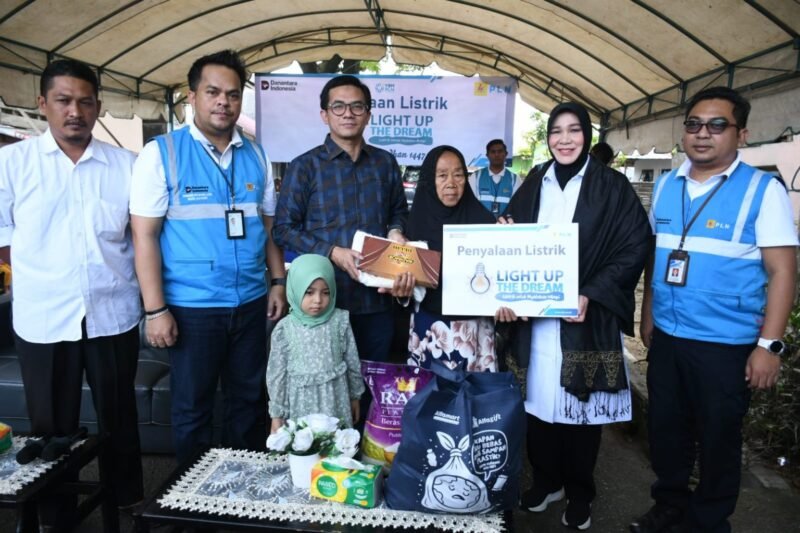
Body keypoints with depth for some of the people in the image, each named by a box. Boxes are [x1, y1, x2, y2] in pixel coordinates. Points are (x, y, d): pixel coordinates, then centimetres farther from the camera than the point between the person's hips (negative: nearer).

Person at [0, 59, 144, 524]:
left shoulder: (125, 165, 3)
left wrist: (154, 302, 2)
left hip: (113, 315, 1)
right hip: (42, 319, -1)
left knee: (120, 418, 15)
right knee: (53, 428, 13)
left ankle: (129, 505, 34)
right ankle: (55, 516, 33)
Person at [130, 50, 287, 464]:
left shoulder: (255, 156, 7)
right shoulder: (161, 154, -6)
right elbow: (144, 234, -9)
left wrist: (278, 281, 6)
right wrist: (155, 309, -12)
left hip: (251, 303, 4)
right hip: (191, 306, -4)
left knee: (249, 401, 16)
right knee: (192, 407, 11)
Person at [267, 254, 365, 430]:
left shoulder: (340, 321, -6)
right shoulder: (284, 329, -8)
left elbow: (353, 362, 4)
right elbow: (277, 372, -2)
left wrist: (355, 396, 12)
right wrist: (277, 413, 2)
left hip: (335, 399, 1)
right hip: (301, 402, -1)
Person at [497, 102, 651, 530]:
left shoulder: (612, 187, -2)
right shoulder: (533, 187, 9)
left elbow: (634, 248, -6)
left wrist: (590, 296, -16)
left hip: (587, 317, -3)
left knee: (581, 404, 7)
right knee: (540, 399, 9)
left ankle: (579, 494, 27)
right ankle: (546, 480, 31)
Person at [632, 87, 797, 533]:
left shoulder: (763, 189, -9)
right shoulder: (666, 186, 5)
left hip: (726, 345, -4)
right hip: (665, 337, 5)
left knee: (717, 439, 12)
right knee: (665, 430, 18)